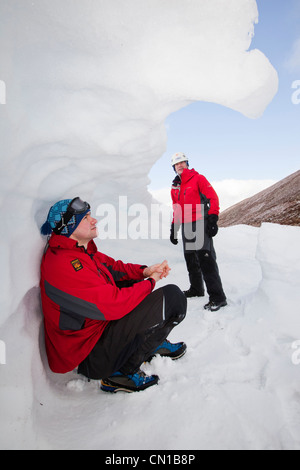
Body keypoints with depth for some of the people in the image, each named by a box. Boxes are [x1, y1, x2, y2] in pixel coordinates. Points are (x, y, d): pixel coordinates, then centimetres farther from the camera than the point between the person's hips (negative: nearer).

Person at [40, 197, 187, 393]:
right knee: (172, 297, -19)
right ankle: (122, 373, -9)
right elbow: (114, 305, -29)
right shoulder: (64, 264, -26)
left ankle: (154, 342, 15)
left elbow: (113, 268, 15)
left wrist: (144, 271, -3)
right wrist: (150, 282, -14)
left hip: (100, 324, 10)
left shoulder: (82, 251, 6)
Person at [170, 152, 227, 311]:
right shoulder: (175, 187, 18)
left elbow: (213, 197, -8)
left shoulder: (198, 179, 0)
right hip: (185, 226, 7)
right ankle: (196, 289, 29)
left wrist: (213, 219, -17)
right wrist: (173, 229, 21)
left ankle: (217, 297, -11)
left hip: (200, 223, -7)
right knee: (190, 259, 13)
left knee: (205, 258, -14)